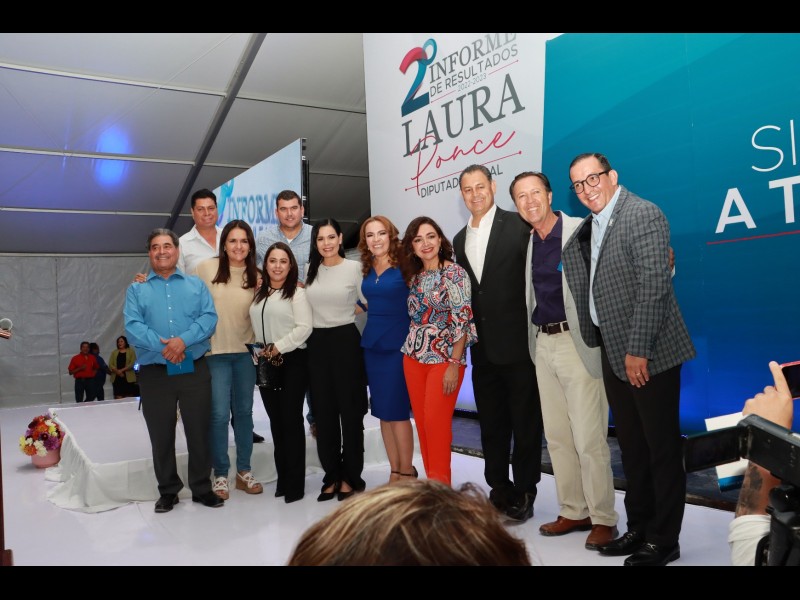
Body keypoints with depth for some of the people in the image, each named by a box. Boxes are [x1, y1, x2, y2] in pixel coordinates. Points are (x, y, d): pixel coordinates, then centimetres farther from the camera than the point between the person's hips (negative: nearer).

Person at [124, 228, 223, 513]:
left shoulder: (196, 285, 10)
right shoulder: (136, 290, 9)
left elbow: (209, 318, -4)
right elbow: (132, 326, -6)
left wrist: (183, 340, -20)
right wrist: (162, 345, -21)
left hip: (195, 370, 0)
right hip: (155, 372, 0)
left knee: (199, 432, 5)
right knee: (161, 435, 8)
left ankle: (202, 488, 20)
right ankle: (168, 491, 23)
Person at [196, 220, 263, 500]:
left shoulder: (256, 276, 5)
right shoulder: (206, 268, -5)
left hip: (245, 352, 3)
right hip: (214, 352, -3)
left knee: (244, 411, 11)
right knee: (219, 414, -3)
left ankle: (244, 471, 23)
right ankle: (220, 475, 13)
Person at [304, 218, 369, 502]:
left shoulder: (354, 267, -6)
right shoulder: (309, 271, 8)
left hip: (346, 341, -5)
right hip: (317, 343, 5)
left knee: (350, 410, 3)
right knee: (323, 412, 9)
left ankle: (351, 477, 16)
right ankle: (332, 476, 22)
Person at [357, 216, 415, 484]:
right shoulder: (366, 269, 10)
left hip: (398, 344, -6)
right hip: (371, 344, 6)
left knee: (397, 411, -2)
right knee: (383, 411, 10)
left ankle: (406, 472, 12)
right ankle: (394, 471, 20)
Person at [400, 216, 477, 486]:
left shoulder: (455, 273, -9)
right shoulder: (414, 276, 10)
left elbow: (462, 321, -14)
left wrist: (454, 365, -18)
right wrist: (412, 350, 7)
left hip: (444, 358, -6)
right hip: (413, 357, 6)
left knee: (436, 422, -6)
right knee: (422, 422, 9)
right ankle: (432, 482, 21)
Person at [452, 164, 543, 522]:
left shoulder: (518, 227, -6)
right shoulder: (460, 240, 13)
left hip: (517, 343, -6)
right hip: (483, 348, 6)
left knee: (525, 422, 5)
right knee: (491, 423, 14)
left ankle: (524, 493, 18)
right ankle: (499, 490, 27)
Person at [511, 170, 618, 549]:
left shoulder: (581, 230, -9)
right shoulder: (527, 241, 10)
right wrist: (535, 340, 8)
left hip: (579, 343, -7)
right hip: (543, 344, 7)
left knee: (589, 439, -3)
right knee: (556, 436, 12)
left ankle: (603, 518, 13)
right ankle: (573, 511, 25)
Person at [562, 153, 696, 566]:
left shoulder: (643, 214, -12)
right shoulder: (587, 228, 13)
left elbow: (654, 285, -19)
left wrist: (638, 350, -20)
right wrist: (597, 345, 6)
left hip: (649, 353, -8)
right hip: (613, 353, 8)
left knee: (662, 447, 3)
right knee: (631, 447, 16)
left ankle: (664, 539, 15)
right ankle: (639, 527, 29)